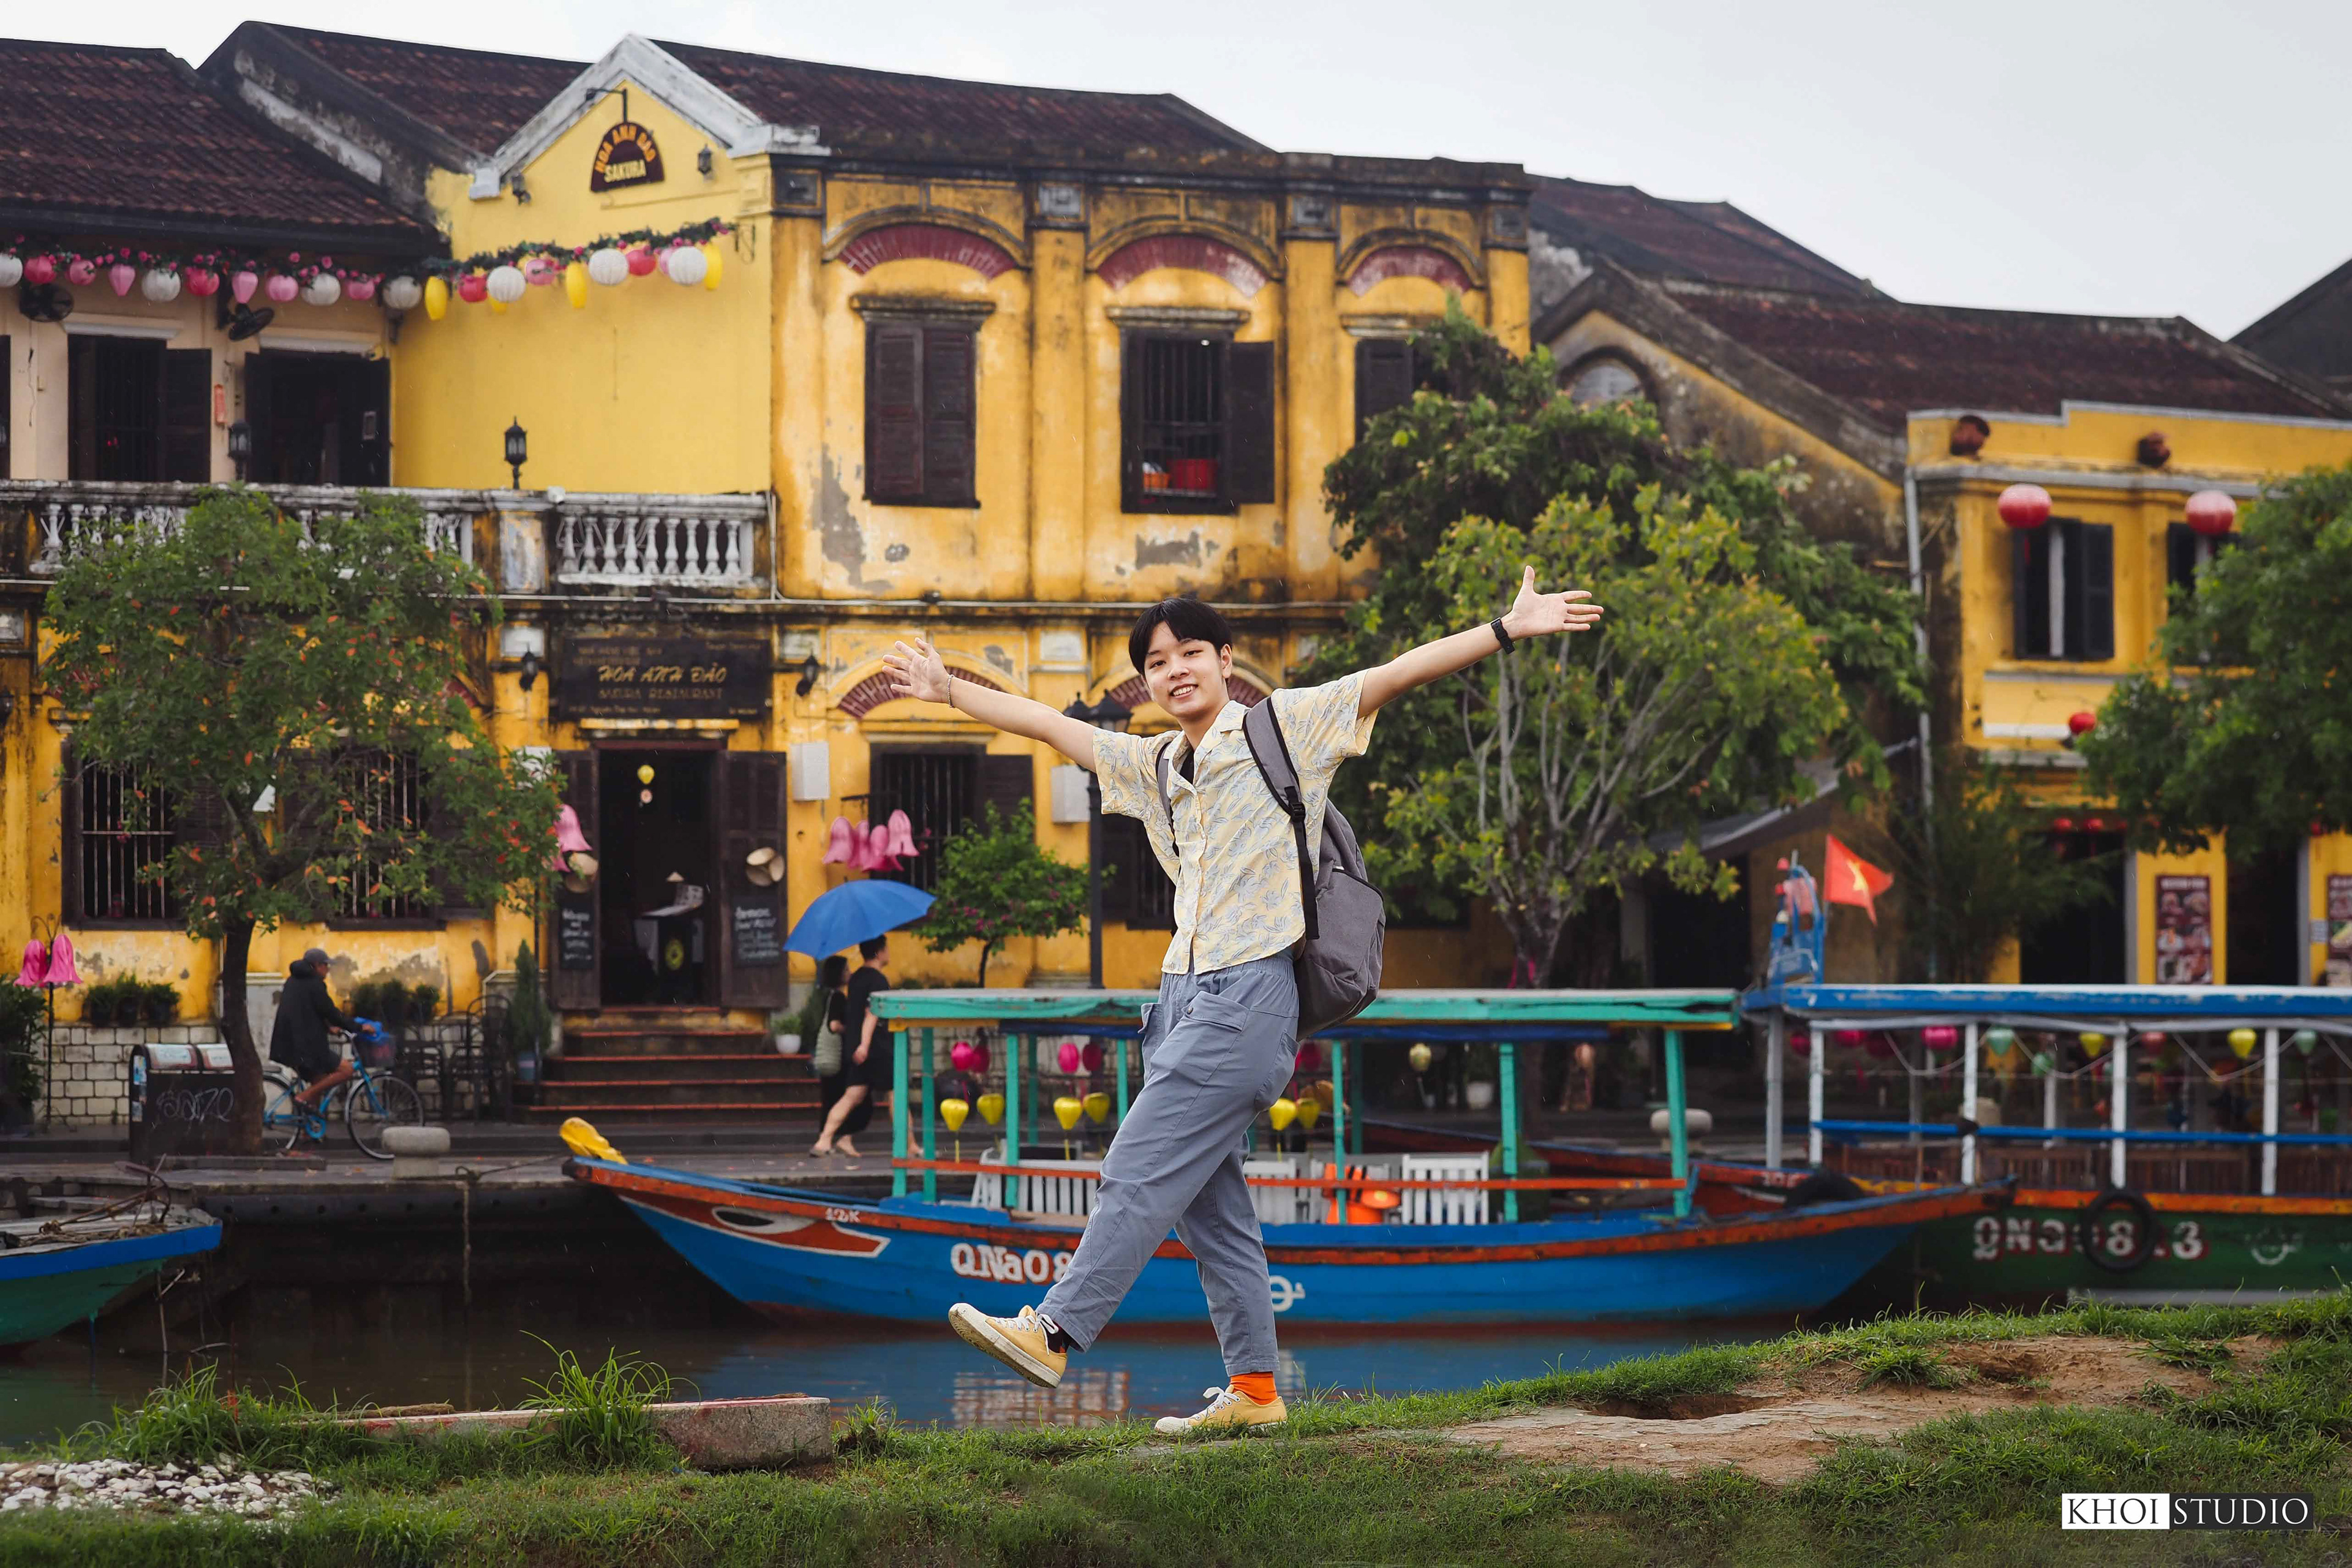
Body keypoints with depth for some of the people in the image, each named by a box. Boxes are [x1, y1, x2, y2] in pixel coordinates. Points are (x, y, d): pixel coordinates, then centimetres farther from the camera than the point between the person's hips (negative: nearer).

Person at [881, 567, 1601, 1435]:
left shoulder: (1284, 727, 0)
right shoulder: (1152, 764, 17)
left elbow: (1398, 673, -6)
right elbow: (1048, 724, 26)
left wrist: (1508, 627, -13)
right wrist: (947, 689, 28)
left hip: (1249, 996, -8)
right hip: (1185, 996, 8)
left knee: (1142, 1174, -9)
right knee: (1209, 1203, 7)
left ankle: (1053, 1331, -6)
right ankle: (1254, 1389, 11)